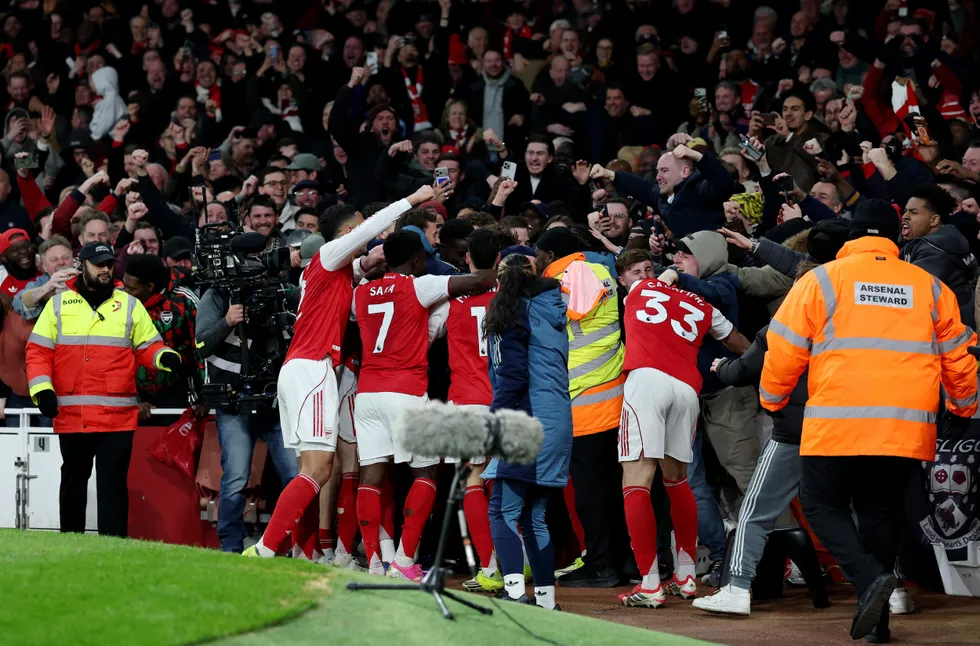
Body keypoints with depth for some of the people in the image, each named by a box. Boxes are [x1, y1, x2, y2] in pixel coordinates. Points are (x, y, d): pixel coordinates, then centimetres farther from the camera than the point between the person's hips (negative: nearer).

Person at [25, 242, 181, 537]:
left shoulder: (129, 305, 10)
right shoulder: (58, 304, 9)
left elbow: (148, 347, 10)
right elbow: (38, 350, 6)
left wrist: (164, 357, -13)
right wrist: (42, 388, -8)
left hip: (118, 415, -1)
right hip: (71, 414, 1)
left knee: (113, 482, -5)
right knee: (73, 480, 12)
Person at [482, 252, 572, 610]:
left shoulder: (515, 314, -4)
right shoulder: (551, 310, 17)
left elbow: (513, 375, -11)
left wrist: (495, 419, -6)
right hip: (558, 425, 8)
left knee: (502, 510, -10)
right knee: (535, 515, 13)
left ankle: (515, 590, -24)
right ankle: (545, 598, 12)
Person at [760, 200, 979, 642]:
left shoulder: (822, 280, 2)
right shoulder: (929, 287, 11)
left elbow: (785, 349, 2)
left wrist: (772, 401, 19)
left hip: (837, 424, -3)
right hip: (908, 430, 3)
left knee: (822, 505, 10)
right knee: (881, 510, 15)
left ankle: (869, 578, -14)